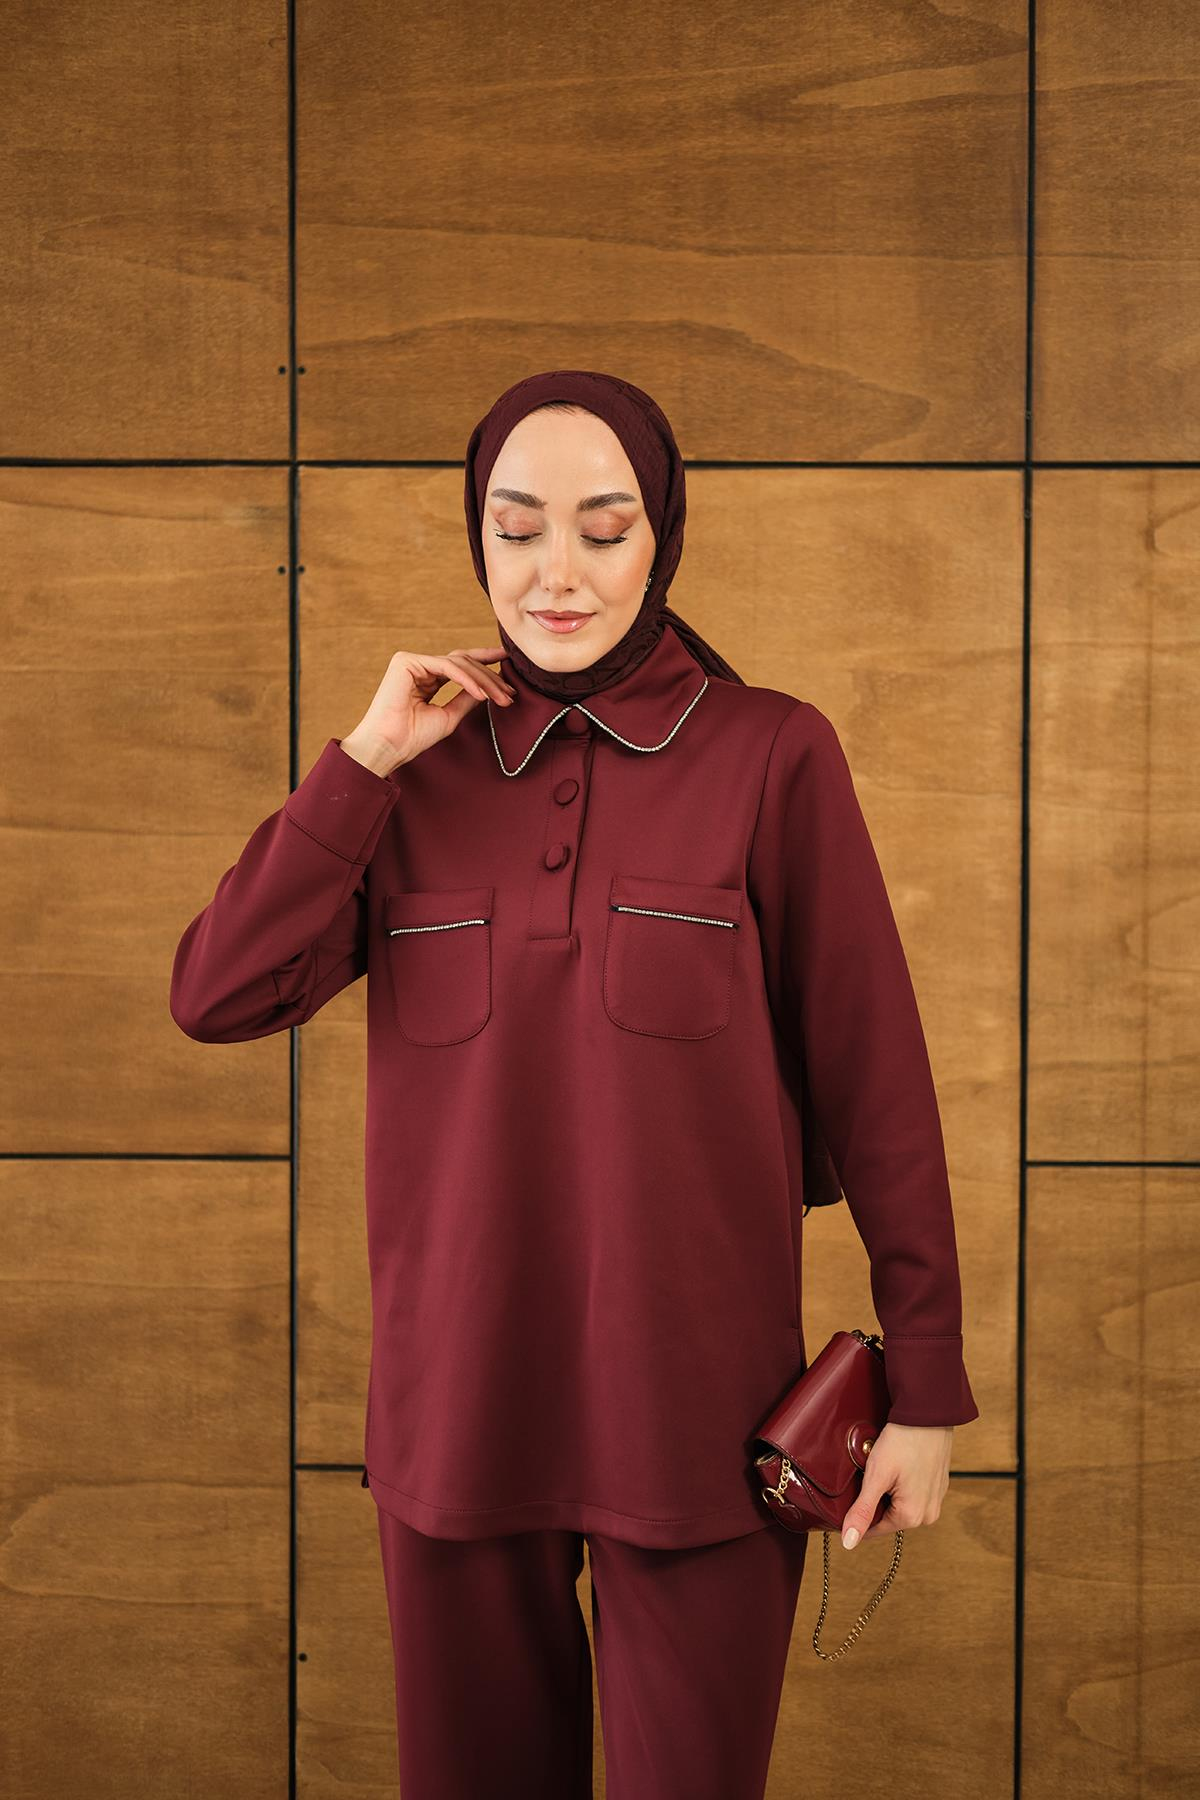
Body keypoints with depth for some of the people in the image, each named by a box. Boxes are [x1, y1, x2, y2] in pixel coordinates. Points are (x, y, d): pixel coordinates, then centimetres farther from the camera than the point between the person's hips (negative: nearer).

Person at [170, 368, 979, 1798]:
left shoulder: (770, 755, -6)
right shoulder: (419, 775, 4)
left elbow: (872, 1076, -5)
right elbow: (214, 997, -5)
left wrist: (925, 1384, -4)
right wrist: (367, 760, -10)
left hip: (694, 1402, -3)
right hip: (457, 1398, 3)